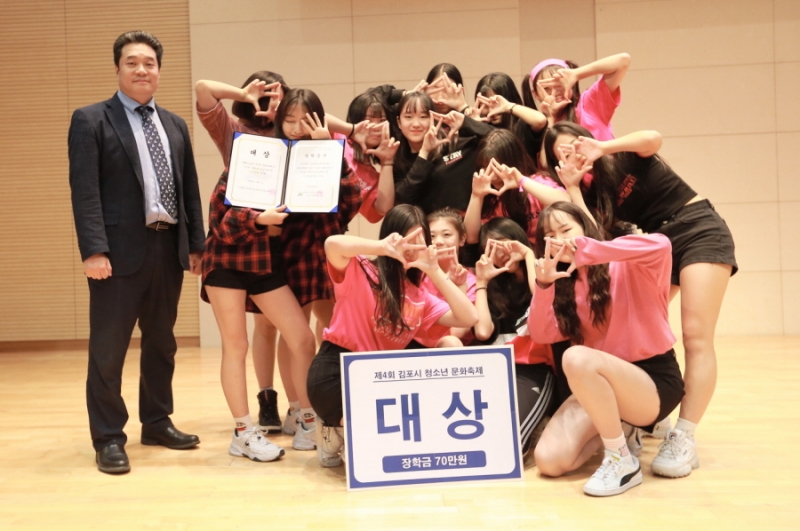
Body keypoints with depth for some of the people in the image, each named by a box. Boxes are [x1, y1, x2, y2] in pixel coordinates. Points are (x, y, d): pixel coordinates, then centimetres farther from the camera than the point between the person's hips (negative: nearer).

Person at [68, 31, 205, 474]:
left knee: (161, 342, 15)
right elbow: (84, 191, -10)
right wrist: (94, 250, -19)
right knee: (107, 349, 1)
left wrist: (196, 244, 8)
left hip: (169, 247, 6)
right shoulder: (90, 120, -1)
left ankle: (157, 423, 28)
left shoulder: (175, 125, 15)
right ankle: (109, 438, 12)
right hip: (120, 250, -5)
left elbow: (189, 189, 14)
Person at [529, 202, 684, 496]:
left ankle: (623, 460, -19)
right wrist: (543, 284, -21)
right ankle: (617, 428, 14)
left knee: (577, 358, -36)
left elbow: (660, 245, -31)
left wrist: (586, 249, -33)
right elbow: (540, 334, -4)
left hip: (654, 381, -6)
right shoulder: (566, 285, 8)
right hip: (599, 386, 6)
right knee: (549, 461, -15)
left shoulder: (628, 267, -9)